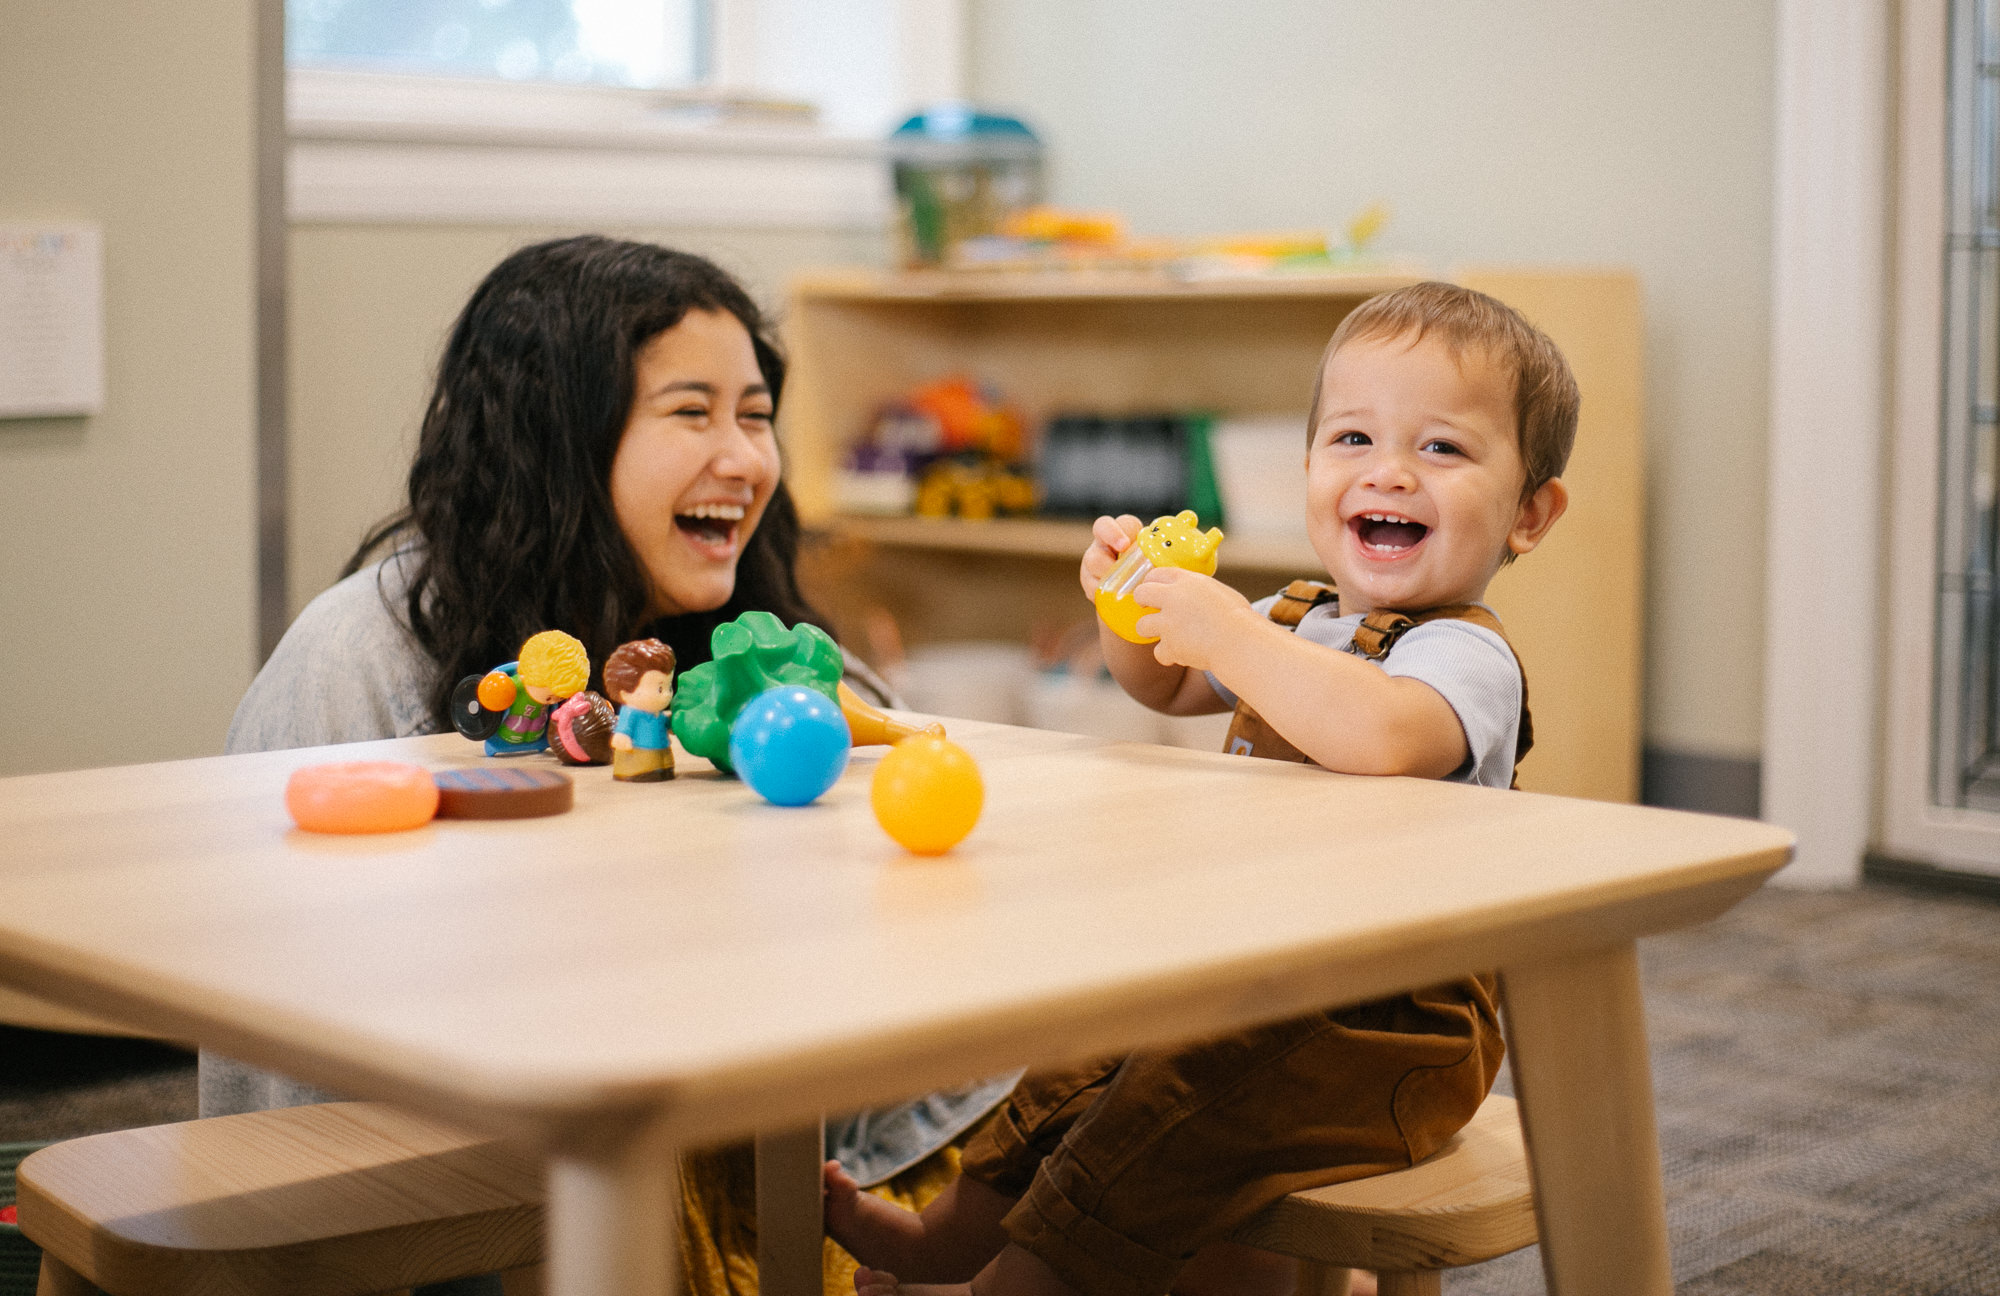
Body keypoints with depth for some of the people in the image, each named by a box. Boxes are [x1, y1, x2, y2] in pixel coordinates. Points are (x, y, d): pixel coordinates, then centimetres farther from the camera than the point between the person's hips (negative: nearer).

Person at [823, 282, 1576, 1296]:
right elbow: (1162, 688, 25)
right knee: (1086, 1068, 21)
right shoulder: (1299, 620, 8)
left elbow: (1382, 735, -46)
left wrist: (1222, 630, -35)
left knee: (1166, 1113, -21)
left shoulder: (1465, 654, -21)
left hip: (1392, 1028, -10)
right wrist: (1132, 603, 2)